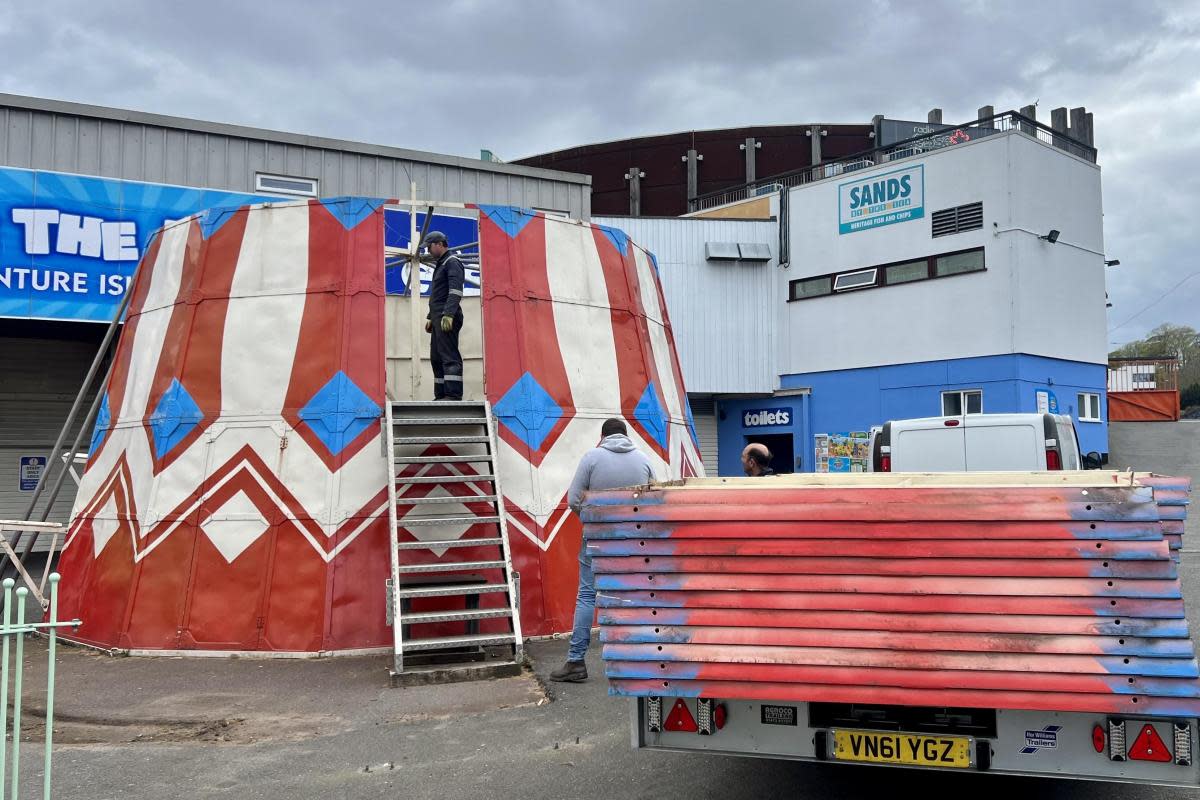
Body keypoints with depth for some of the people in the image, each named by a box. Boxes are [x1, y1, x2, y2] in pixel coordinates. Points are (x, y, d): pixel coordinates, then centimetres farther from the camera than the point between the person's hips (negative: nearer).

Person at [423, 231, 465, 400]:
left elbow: (455, 291, -19)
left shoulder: (452, 262, -7)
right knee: (436, 358, 9)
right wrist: (430, 317, 25)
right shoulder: (440, 264, 24)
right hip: (438, 318, 10)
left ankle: (453, 395, -17)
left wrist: (448, 315, -27)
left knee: (449, 356, -14)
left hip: (447, 319, -10)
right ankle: (441, 396, 11)